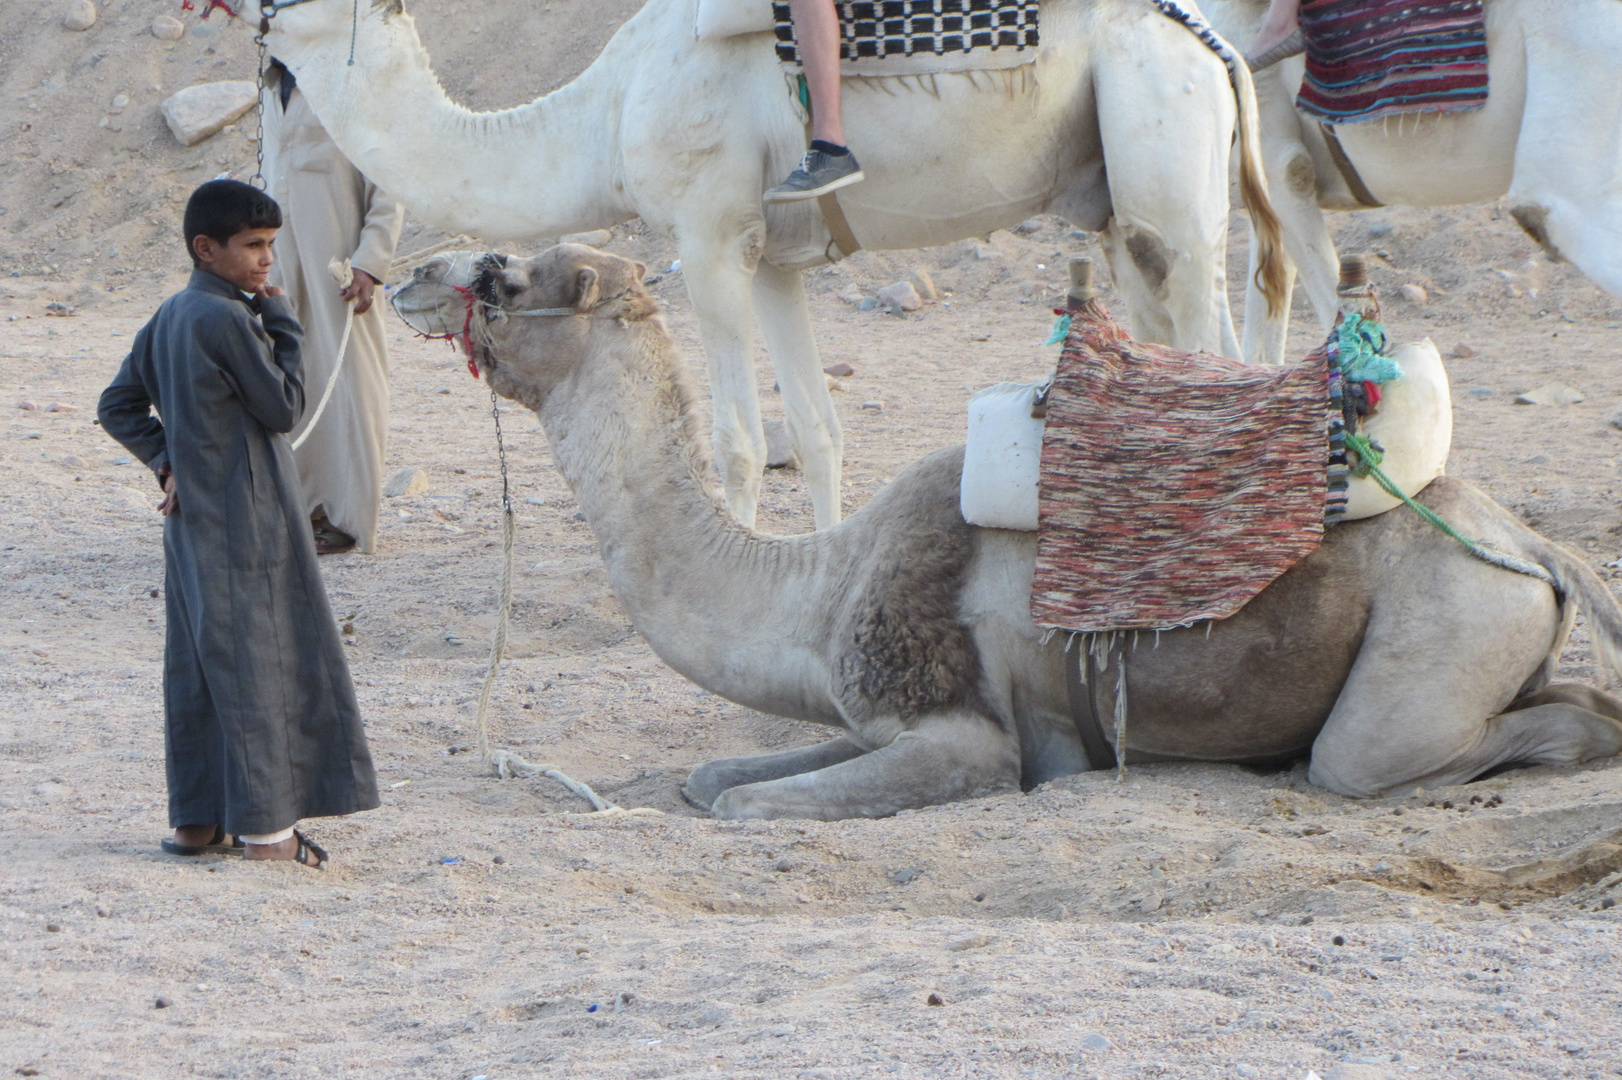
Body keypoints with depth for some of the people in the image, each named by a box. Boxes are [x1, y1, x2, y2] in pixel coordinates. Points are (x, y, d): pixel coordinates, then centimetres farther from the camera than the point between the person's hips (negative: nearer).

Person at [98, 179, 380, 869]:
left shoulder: (169, 317, 9)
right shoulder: (229, 320, -18)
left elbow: (119, 407, 13)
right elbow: (284, 409, -13)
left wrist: (168, 460, 7)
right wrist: (281, 325, -6)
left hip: (193, 524, 9)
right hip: (247, 524, -9)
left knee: (197, 667, 12)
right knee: (259, 664, -2)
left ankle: (196, 818, 17)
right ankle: (264, 825, 2)